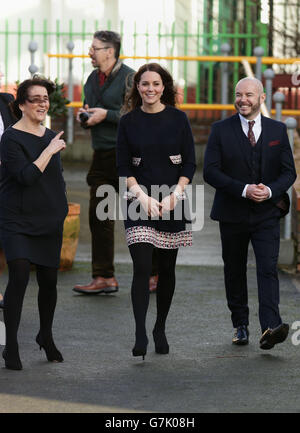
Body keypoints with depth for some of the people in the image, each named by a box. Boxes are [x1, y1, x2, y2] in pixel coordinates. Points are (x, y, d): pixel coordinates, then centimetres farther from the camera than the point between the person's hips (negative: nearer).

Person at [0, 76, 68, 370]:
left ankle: (46, 336, 28)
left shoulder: (50, 136, 11)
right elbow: (26, 176, -22)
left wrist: (60, 205, 14)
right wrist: (49, 150, -19)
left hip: (49, 222, 6)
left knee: (49, 280, 7)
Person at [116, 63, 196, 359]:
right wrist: (143, 196, -11)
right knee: (141, 268, -12)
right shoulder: (128, 121, 3)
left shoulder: (178, 119, 3)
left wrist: (174, 195, -10)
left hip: (172, 199, 1)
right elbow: (123, 167, 1)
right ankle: (140, 334, -14)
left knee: (167, 268, 7)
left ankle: (160, 329, 20)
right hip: (139, 198, -1)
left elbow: (189, 163, 2)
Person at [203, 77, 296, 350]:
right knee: (234, 271, 11)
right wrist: (244, 190, -19)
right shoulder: (221, 130, -1)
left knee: (268, 269, -14)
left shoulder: (278, 130, 5)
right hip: (233, 214, 1)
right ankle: (240, 325, 26)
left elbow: (289, 171, 5)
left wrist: (271, 190, -15)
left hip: (267, 214, -1)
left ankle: (270, 328, -25)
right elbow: (210, 171, -7)